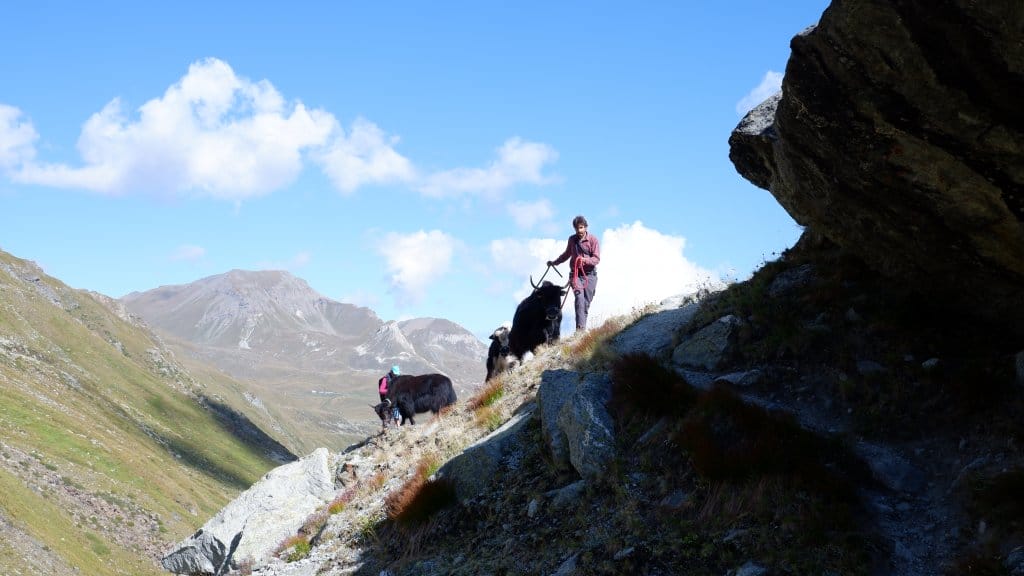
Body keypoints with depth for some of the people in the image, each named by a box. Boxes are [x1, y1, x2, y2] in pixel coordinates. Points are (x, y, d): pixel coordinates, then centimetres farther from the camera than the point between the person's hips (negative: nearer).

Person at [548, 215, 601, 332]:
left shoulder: (593, 239, -2)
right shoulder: (572, 239, 10)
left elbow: (597, 259, -8)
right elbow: (567, 254, 28)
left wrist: (585, 260, -25)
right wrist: (554, 262, 32)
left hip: (589, 275, -1)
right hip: (575, 274, 1)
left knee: (586, 302, -3)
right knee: (579, 297, -19)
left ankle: (583, 328, 8)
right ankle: (580, 327, -29)